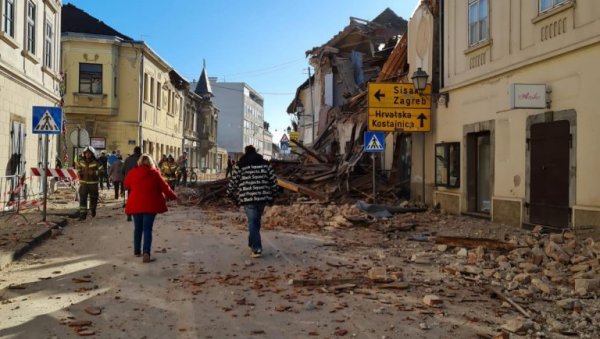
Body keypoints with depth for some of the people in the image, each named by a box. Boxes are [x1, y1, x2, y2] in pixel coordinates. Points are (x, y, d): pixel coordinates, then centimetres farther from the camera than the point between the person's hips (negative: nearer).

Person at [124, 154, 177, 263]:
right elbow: (164, 187, 0)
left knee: (138, 228, 18)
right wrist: (173, 196, 14)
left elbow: (126, 185, 18)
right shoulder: (154, 173, -6)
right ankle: (146, 254, -14)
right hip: (150, 205, -3)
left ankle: (137, 251, 28)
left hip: (135, 204, 3)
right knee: (147, 229, -2)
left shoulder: (132, 173, 1)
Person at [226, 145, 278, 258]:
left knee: (252, 222, -1)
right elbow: (273, 181, 9)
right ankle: (252, 243, 32)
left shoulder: (239, 165, 4)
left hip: (248, 198, -3)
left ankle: (257, 248, -9)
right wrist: (272, 196, 17)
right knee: (256, 221, 19)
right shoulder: (265, 164, 12)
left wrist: (233, 196, 15)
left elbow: (233, 182, 2)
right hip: (262, 197, 3)